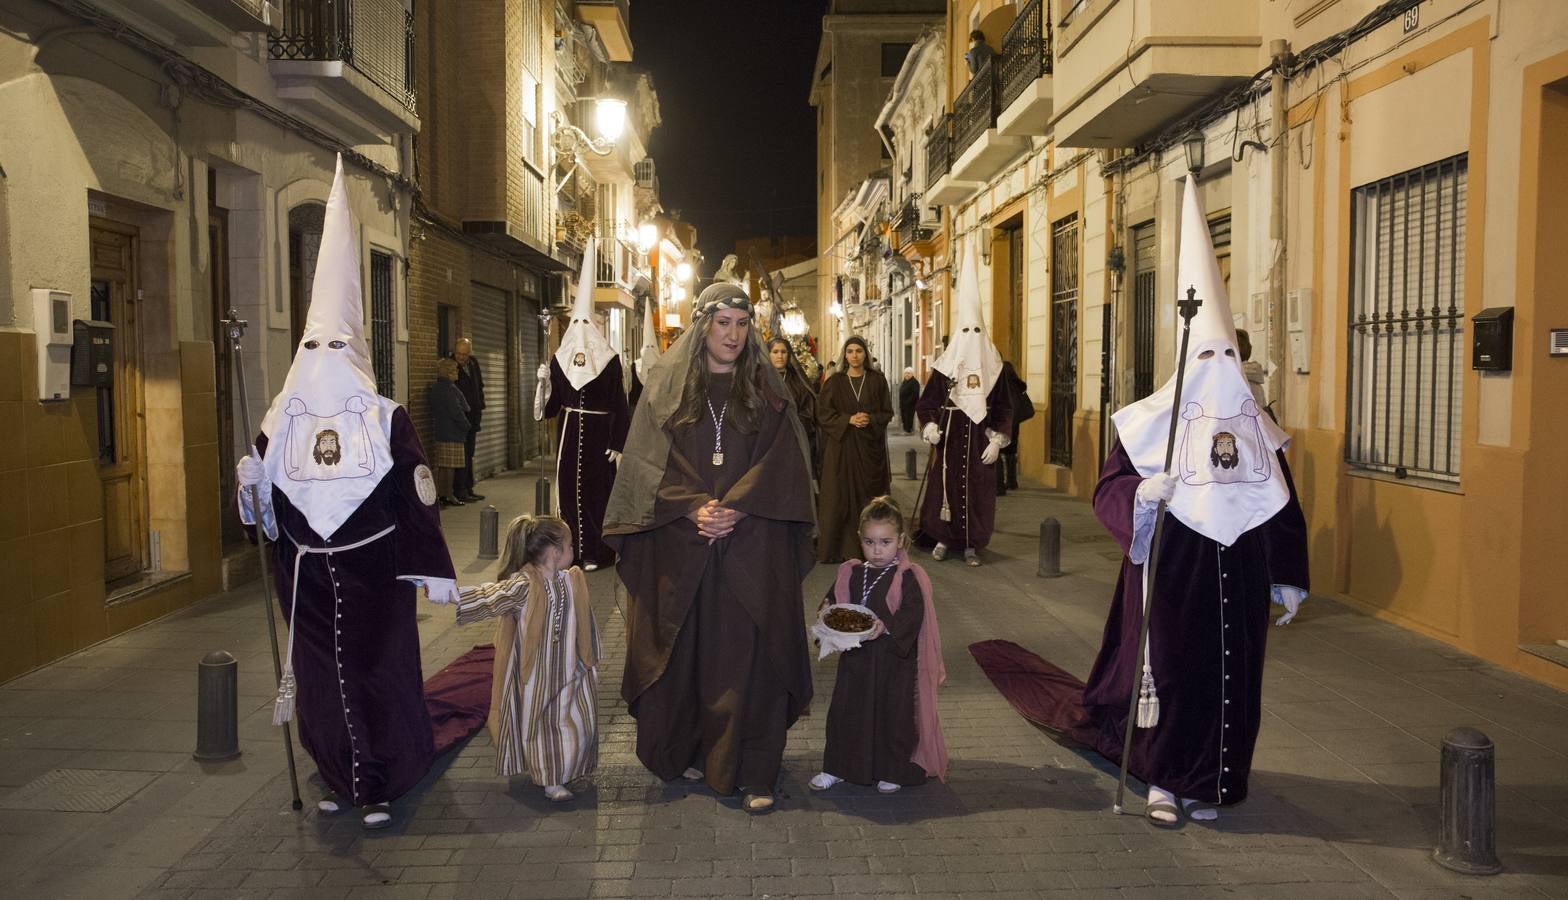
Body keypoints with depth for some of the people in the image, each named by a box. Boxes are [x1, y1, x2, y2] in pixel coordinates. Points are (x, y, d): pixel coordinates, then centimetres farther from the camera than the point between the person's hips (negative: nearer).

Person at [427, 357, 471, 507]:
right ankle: (449, 496, -2)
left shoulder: (435, 387, 14)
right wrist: (467, 427, -5)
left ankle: (441, 494, 14)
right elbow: (456, 412, -17)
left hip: (439, 432, 9)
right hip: (451, 433, -9)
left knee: (441, 465, 11)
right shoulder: (448, 388, -15)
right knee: (450, 465, -5)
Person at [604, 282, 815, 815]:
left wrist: (735, 509, -15)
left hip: (753, 541, 0)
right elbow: (648, 462, -1)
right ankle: (687, 751, 22)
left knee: (748, 650, -1)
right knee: (684, 648, 6)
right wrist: (694, 509, -15)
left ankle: (751, 772, 6)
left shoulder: (766, 390, 6)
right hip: (679, 542, 0)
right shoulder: (666, 386, 5)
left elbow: (783, 462, -2)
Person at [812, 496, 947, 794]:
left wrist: (886, 626, -32)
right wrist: (827, 610, -9)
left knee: (894, 713, 5)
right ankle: (836, 767, 23)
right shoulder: (851, 574, 4)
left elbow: (913, 614, -18)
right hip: (855, 657, 4)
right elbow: (833, 599, 13)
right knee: (845, 711, 9)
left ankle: (892, 771, 23)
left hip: (894, 659, -4)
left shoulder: (907, 578, -10)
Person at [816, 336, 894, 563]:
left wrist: (870, 419, -12)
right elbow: (823, 413, 0)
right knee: (841, 496, -3)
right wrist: (848, 419, -14)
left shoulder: (877, 380, 5)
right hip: (841, 446, 0)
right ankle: (840, 547, 3)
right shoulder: (834, 381, 4)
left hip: (870, 446, 1)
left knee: (868, 495, 0)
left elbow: (887, 412, 7)